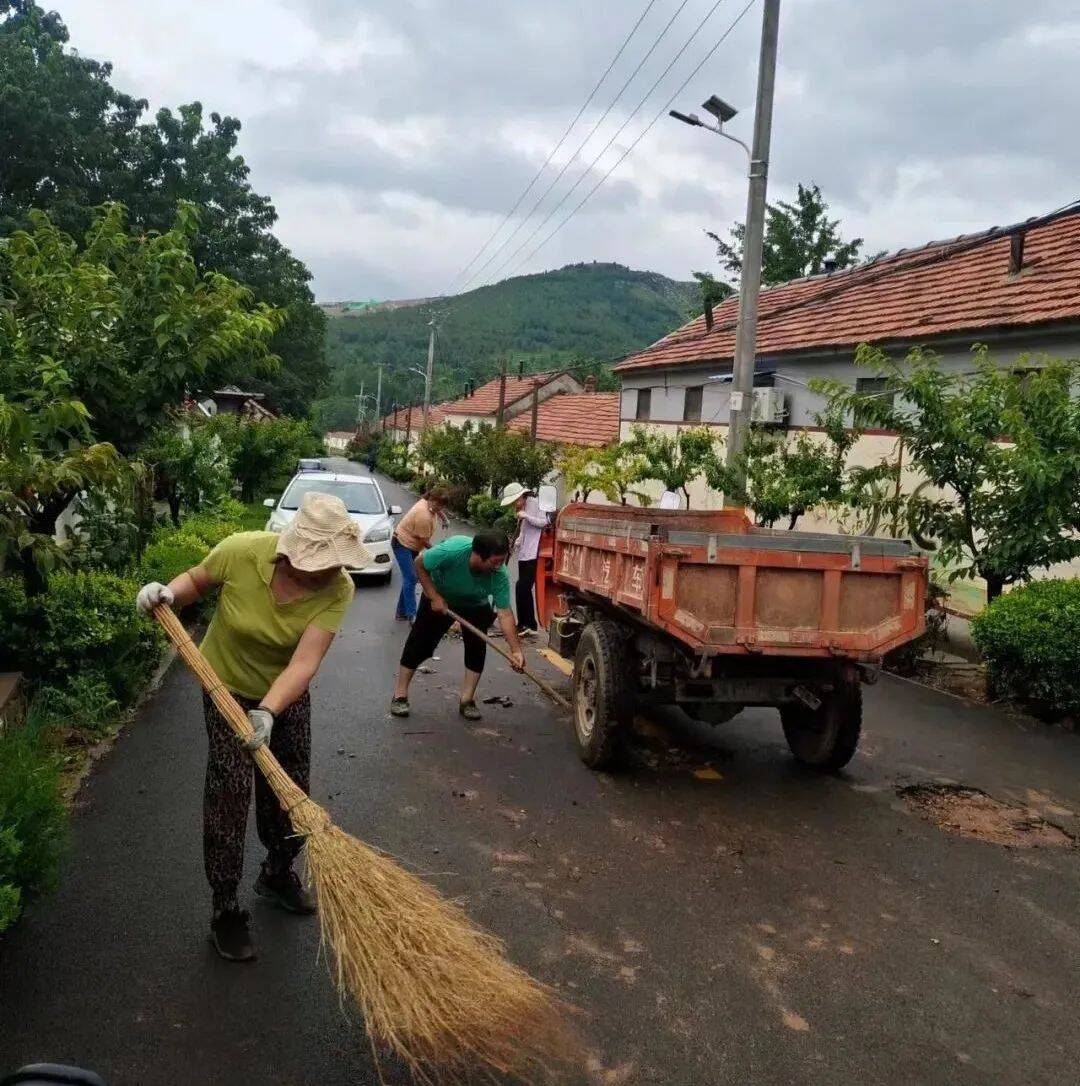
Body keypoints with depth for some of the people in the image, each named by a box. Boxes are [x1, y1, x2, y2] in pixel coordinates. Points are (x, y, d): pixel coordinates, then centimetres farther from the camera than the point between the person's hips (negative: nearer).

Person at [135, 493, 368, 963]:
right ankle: (225, 911, 11)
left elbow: (305, 661, -34)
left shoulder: (337, 589, -28)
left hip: (288, 694, 2)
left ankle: (278, 875, 41)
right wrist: (168, 592, -29)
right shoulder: (241, 551, -30)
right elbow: (197, 579, -8)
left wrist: (269, 712, -47)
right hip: (230, 689, -2)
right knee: (229, 795, -6)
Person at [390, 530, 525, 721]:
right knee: (419, 643, -2)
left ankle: (467, 700, 3)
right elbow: (419, 564, -23)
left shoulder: (499, 574, -34)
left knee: (477, 647, -10)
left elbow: (505, 613, -31)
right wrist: (434, 597, -27)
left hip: (476, 606, 1)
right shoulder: (452, 550, -41)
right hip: (439, 599, -1)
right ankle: (400, 695, 10)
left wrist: (516, 650, -38)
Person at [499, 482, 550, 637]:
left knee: (522, 587, -11)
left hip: (532, 554, -9)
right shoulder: (521, 508, 17)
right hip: (523, 554, 9)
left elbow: (544, 522, -14)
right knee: (524, 589, 10)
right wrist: (517, 543, 9)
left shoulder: (534, 503, -8)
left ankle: (524, 625, -3)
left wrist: (525, 516, -18)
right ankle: (529, 626, 16)